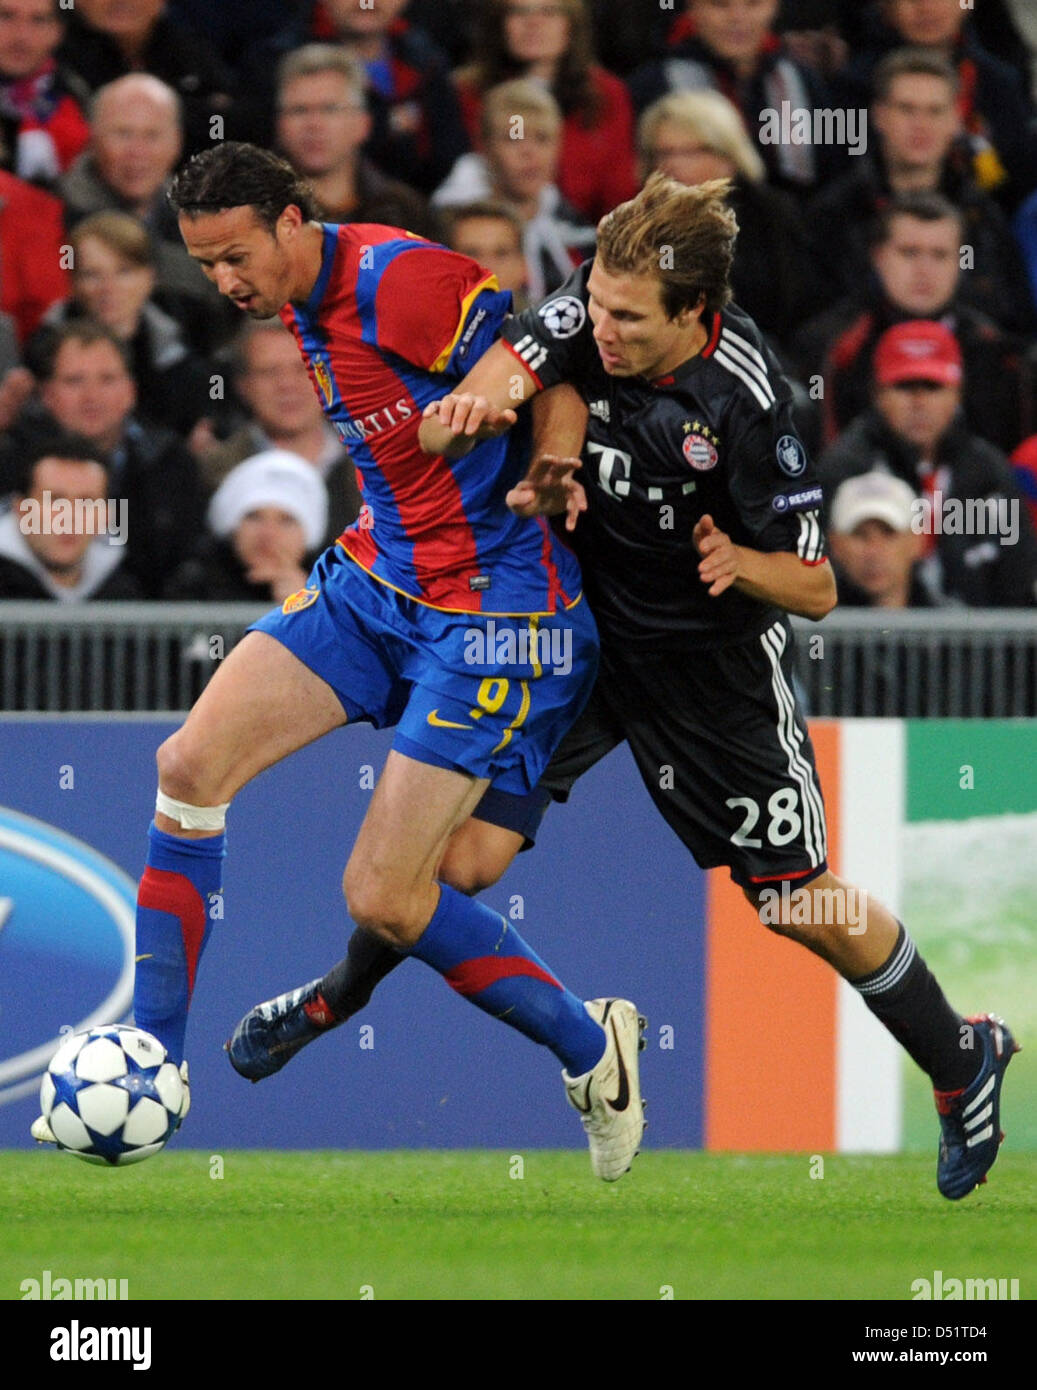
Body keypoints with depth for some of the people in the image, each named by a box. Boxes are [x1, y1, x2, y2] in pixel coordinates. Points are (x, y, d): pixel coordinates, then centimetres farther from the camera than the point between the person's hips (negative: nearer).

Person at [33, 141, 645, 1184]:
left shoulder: (403, 283, -22)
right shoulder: (299, 308, 6)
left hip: (493, 611, -9)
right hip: (377, 578, 9)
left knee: (381, 899, -9)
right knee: (191, 762, -5)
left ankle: (591, 1050, 15)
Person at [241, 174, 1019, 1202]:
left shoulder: (742, 403, -27)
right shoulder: (587, 316, -17)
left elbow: (816, 588, -19)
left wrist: (740, 564, -39)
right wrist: (472, 407, -43)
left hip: (712, 662, -3)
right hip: (577, 625, 3)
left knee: (801, 906, 6)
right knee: (460, 859, -5)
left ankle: (961, 1059, 30)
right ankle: (340, 995, 26)